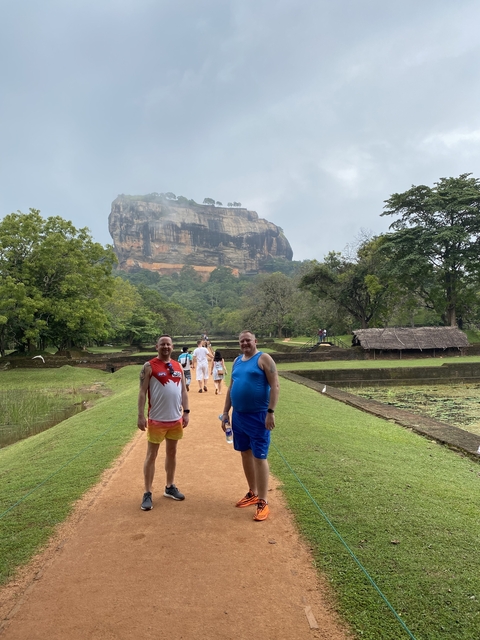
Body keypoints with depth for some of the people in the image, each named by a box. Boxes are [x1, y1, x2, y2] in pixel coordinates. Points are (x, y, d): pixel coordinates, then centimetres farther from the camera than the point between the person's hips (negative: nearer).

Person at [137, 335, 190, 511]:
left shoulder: (178, 366, 9)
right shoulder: (149, 366, -7)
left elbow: (183, 390, 12)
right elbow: (142, 392, -10)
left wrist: (186, 412, 5)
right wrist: (140, 416, -15)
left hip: (176, 419, 5)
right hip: (157, 420, -5)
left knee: (172, 452, 16)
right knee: (151, 455, 3)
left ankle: (170, 487, 30)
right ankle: (147, 494, 13)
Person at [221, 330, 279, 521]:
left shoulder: (264, 359, -8)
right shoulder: (237, 361, 12)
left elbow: (275, 386, -13)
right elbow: (231, 388, 17)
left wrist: (270, 412, -20)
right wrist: (226, 412, 14)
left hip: (258, 416, -7)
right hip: (238, 415, 7)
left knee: (259, 456, -3)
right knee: (245, 453, 15)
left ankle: (263, 502, 6)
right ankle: (253, 493, 31)